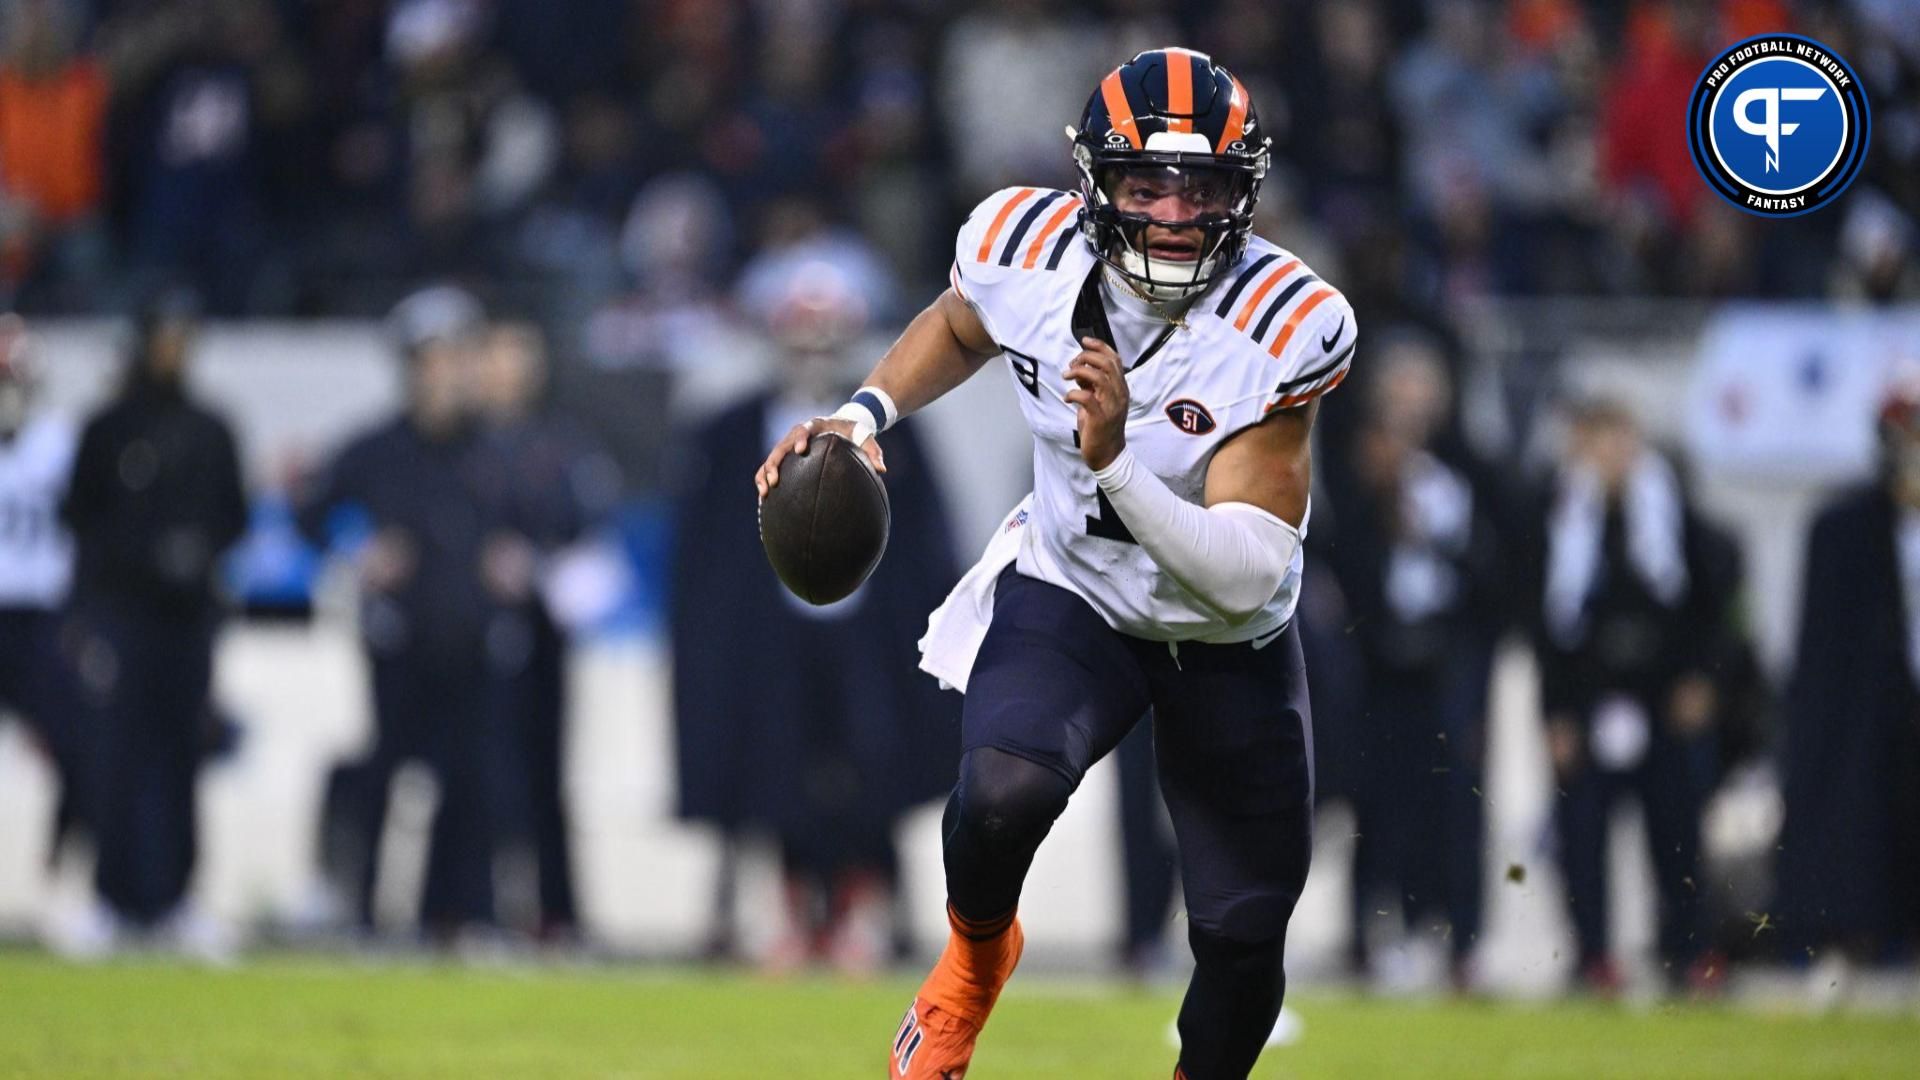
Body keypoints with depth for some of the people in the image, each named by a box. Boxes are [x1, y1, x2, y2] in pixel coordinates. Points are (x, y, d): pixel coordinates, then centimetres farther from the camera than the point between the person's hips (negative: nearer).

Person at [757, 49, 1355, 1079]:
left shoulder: (1283, 327, -29)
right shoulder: (1030, 250, -20)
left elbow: (1250, 576, -34)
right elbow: (957, 329, 8)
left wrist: (1116, 463, -45)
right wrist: (862, 416, -8)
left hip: (1229, 645, 0)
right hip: (1069, 596, 1)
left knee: (1242, 945, 4)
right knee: (1003, 795, -31)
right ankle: (976, 954, 3)